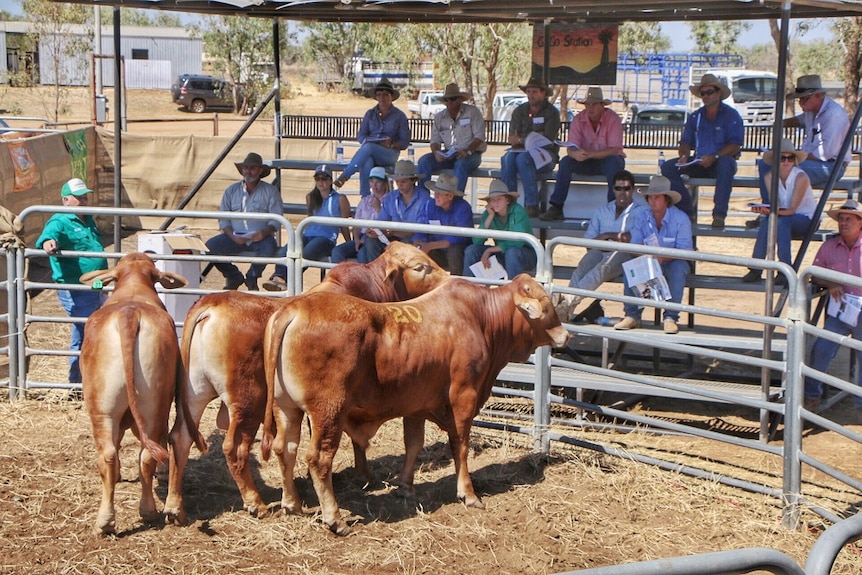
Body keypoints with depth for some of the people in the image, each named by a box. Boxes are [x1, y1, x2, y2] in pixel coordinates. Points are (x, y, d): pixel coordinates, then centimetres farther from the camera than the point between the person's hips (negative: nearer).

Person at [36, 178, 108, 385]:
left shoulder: (88, 220, 15)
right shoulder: (60, 222, -11)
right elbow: (48, 236, -33)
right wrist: (50, 244, -57)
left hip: (95, 289, 9)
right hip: (75, 292, -9)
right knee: (83, 337, -7)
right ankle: (77, 383, 3)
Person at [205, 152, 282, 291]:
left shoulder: (270, 191, 4)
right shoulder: (231, 190, 12)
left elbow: (276, 219, -2)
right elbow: (223, 218, 7)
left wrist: (264, 232, -23)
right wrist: (232, 236, -12)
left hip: (261, 237, -2)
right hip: (235, 236, 2)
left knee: (268, 248, -37)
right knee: (209, 246, -22)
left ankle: (251, 278, -3)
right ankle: (234, 277, 5)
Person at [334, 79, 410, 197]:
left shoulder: (399, 116, 7)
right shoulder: (370, 114, 16)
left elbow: (405, 142, 4)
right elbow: (360, 136, 12)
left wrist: (391, 145, -15)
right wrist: (367, 141, -11)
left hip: (390, 154, -2)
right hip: (369, 153, 2)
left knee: (368, 147, -37)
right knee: (366, 164, -37)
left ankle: (345, 176, -32)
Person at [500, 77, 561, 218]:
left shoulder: (551, 112, -1)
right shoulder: (519, 111, 13)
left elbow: (548, 142, -12)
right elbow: (511, 139, 4)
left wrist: (522, 139, -10)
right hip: (522, 151, 4)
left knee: (523, 158, -35)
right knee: (508, 159, -29)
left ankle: (532, 205, -34)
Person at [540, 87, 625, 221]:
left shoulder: (613, 118, -17)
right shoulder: (578, 119, -8)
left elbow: (614, 150, -25)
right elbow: (570, 149, -15)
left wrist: (589, 154, -37)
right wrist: (575, 154, -42)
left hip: (607, 160, -3)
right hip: (588, 163, 3)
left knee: (614, 162, -37)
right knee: (566, 161, -23)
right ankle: (556, 207, -24)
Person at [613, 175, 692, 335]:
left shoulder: (680, 218, -12)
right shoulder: (642, 218, -1)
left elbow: (685, 250, -20)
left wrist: (663, 257, -37)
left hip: (673, 263, -3)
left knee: (679, 266, -35)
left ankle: (671, 317, -31)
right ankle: (632, 315, -22)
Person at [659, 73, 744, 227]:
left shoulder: (731, 115, 0)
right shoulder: (695, 117, 16)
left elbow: (735, 145, -10)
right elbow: (686, 142, 12)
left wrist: (714, 157, -25)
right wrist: (684, 155, -12)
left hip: (720, 164, -5)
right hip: (698, 164, 5)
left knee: (726, 163, -41)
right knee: (667, 167, -16)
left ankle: (719, 214, -40)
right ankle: (685, 210, -20)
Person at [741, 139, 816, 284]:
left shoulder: (801, 177, -20)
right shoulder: (770, 176, -5)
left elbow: (792, 209, -25)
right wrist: (764, 210, -32)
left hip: (807, 218, -4)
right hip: (784, 218, 4)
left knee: (782, 222, -35)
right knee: (766, 226, -29)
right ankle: (756, 270, -23)